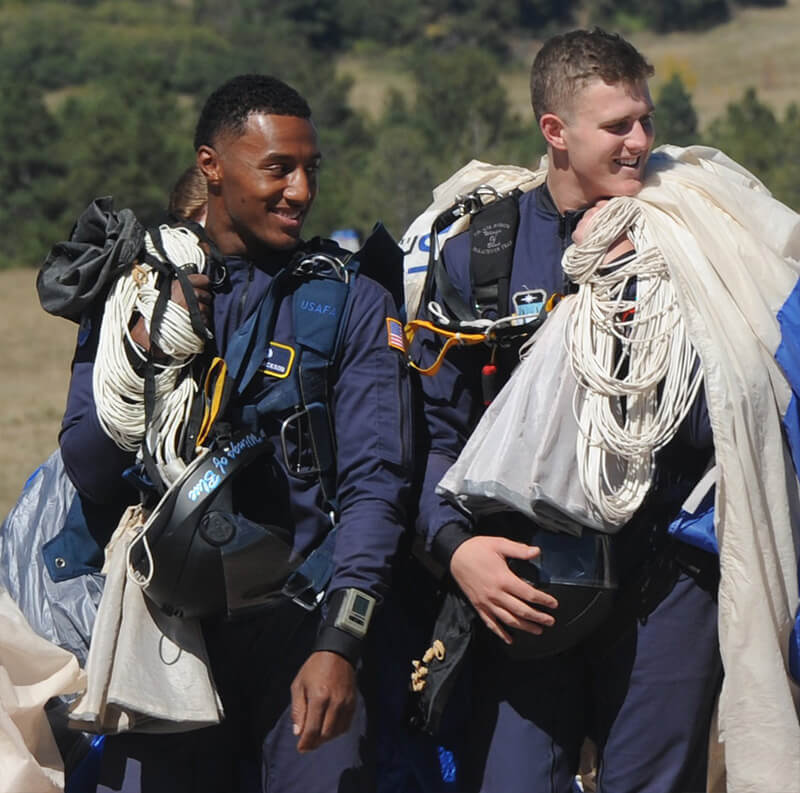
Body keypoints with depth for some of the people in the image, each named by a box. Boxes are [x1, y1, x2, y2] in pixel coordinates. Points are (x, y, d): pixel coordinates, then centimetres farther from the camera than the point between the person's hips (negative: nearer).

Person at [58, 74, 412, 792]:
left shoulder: (353, 303, 3)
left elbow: (374, 482, -7)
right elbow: (89, 473, 2)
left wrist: (339, 644, -19)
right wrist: (146, 349, -15)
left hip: (298, 618, -1)